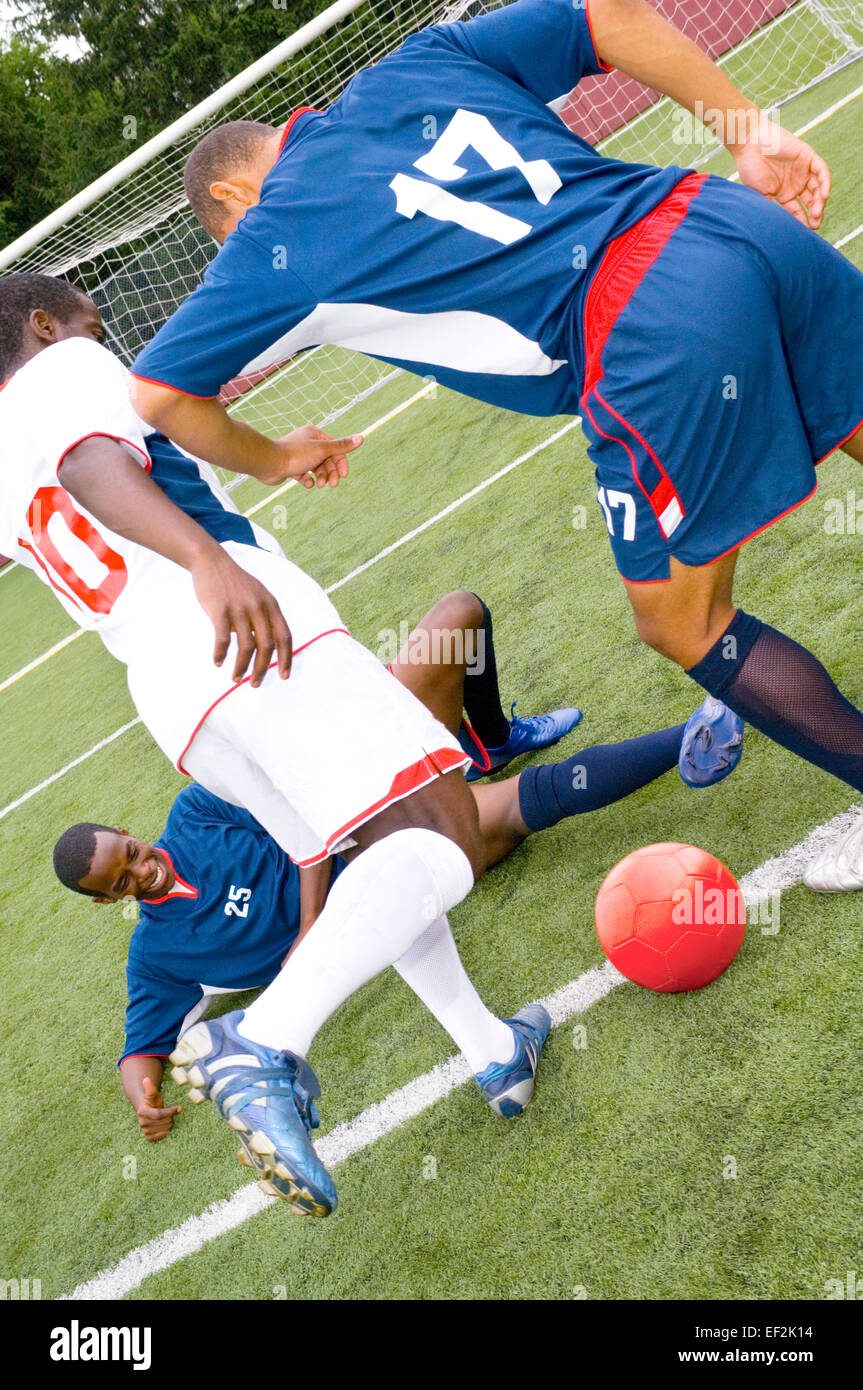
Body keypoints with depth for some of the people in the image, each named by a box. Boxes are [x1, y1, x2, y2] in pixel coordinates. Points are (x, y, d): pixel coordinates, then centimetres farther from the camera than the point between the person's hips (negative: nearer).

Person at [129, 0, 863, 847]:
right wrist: (753, 132, 18)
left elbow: (156, 395, 16)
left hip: (646, 337, -6)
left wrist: (267, 459, 31)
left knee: (682, 625, 10)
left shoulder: (268, 238, 11)